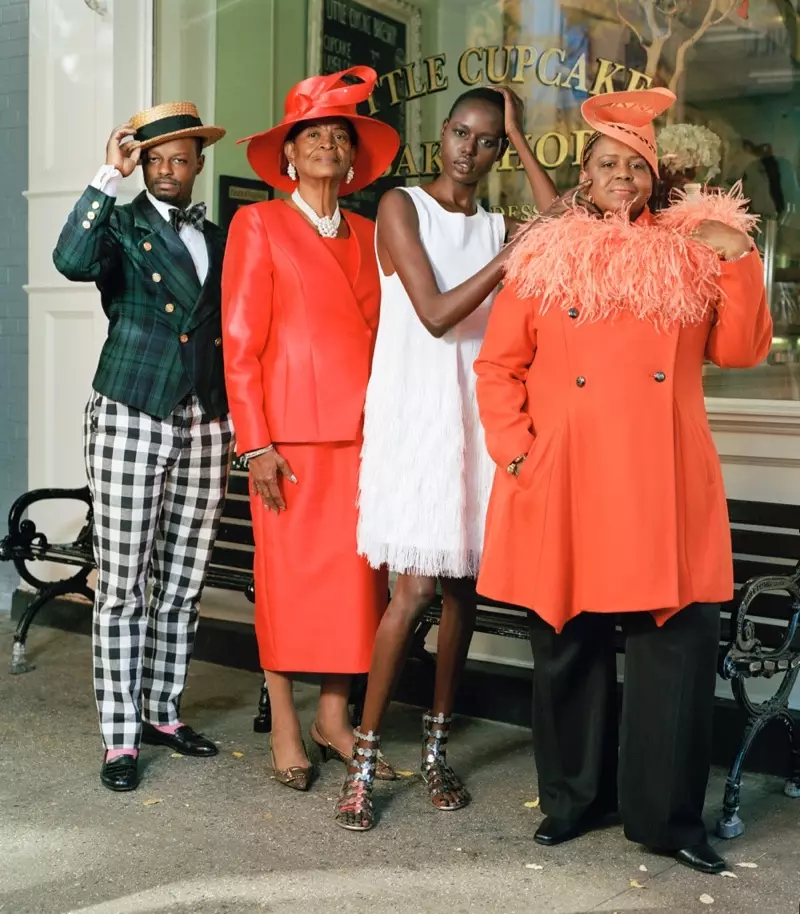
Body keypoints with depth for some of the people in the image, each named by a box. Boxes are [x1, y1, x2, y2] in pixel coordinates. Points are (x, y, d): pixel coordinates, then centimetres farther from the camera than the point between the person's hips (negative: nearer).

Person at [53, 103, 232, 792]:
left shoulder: (218, 238, 15)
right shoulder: (121, 226, 2)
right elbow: (72, 261, -21)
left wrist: (240, 422, 6)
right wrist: (111, 175, -19)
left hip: (206, 425, 4)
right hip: (130, 419, -4)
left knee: (183, 582, 10)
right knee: (122, 585, -1)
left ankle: (163, 711, 24)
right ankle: (121, 735, 8)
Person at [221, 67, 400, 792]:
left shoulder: (366, 234, 15)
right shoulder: (260, 224, 2)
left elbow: (379, 333, 13)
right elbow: (240, 342, -4)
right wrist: (256, 442, -10)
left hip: (362, 428, 4)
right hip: (291, 430, -4)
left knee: (356, 574, 4)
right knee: (287, 575, 2)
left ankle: (335, 716, 19)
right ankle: (285, 726, 15)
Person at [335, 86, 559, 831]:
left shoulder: (498, 228, 13)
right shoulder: (401, 206, -1)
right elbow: (435, 314, -11)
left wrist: (521, 140, -3)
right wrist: (511, 258, -11)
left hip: (476, 412, 5)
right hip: (414, 410, -5)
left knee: (464, 585, 7)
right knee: (416, 588, -11)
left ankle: (436, 745, 21)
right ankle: (364, 758, 1)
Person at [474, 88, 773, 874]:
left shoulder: (691, 253, 10)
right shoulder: (544, 258, 7)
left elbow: (739, 351, 4)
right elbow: (497, 366, 6)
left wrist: (740, 261, -7)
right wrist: (515, 451, -4)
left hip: (665, 485, 1)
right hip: (566, 483, 0)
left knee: (676, 641, 0)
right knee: (569, 644, 7)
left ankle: (667, 813, 15)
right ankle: (574, 797, 24)